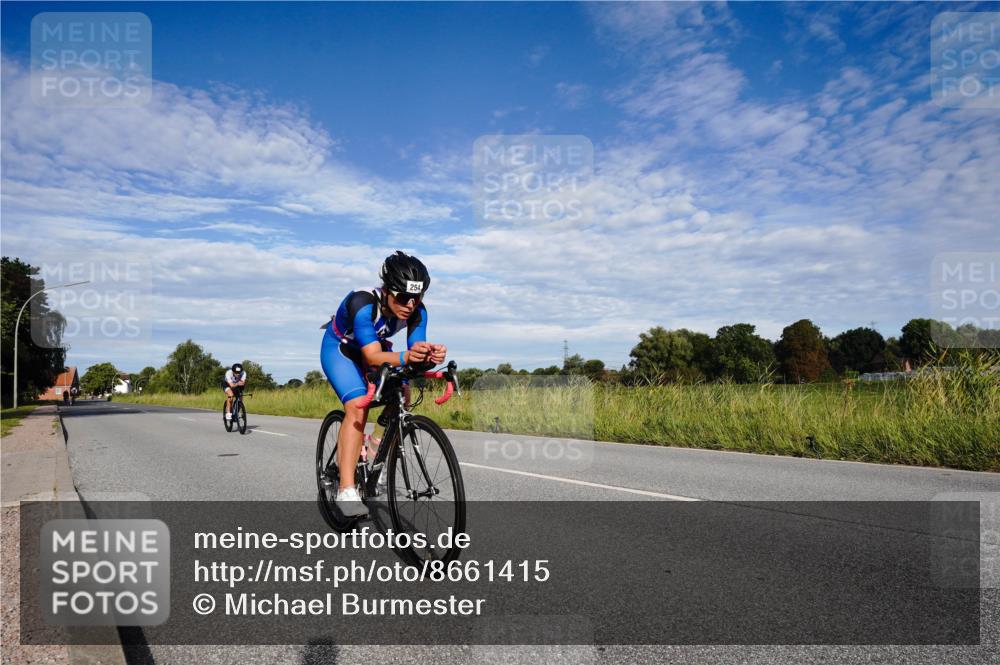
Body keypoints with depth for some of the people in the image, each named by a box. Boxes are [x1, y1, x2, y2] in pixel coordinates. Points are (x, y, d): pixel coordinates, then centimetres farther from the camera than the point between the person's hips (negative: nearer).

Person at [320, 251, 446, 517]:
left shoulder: (417, 311, -23)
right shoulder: (363, 303, -39)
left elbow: (416, 348, -29)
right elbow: (373, 357, -45)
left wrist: (430, 355, -52)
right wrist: (406, 357, -63)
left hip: (376, 348, 6)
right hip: (340, 349, -6)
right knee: (358, 407, -26)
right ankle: (346, 490, -26)